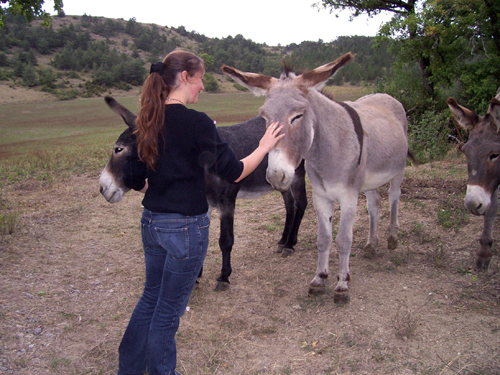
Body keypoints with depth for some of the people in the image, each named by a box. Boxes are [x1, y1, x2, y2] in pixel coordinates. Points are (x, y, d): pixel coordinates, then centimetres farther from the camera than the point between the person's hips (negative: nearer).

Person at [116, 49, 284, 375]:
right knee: (169, 309, 10)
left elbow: (134, 181, 6)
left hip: (152, 222, 8)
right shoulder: (196, 122, -18)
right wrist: (264, 147, -1)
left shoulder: (148, 122, 3)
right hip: (186, 226, -7)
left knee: (151, 298, 25)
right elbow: (234, 172, -15)